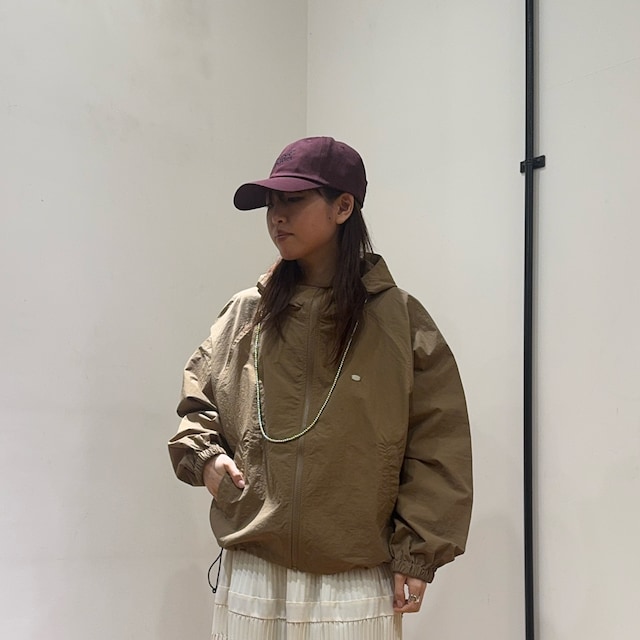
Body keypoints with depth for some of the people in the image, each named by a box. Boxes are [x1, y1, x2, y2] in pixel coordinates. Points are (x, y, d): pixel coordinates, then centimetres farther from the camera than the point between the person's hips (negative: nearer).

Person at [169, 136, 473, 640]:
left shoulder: (399, 319, 0)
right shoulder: (243, 315, 8)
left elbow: (438, 443, -1)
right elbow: (197, 405, 20)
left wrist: (417, 554, -5)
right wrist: (204, 455, -1)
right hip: (251, 579, 3)